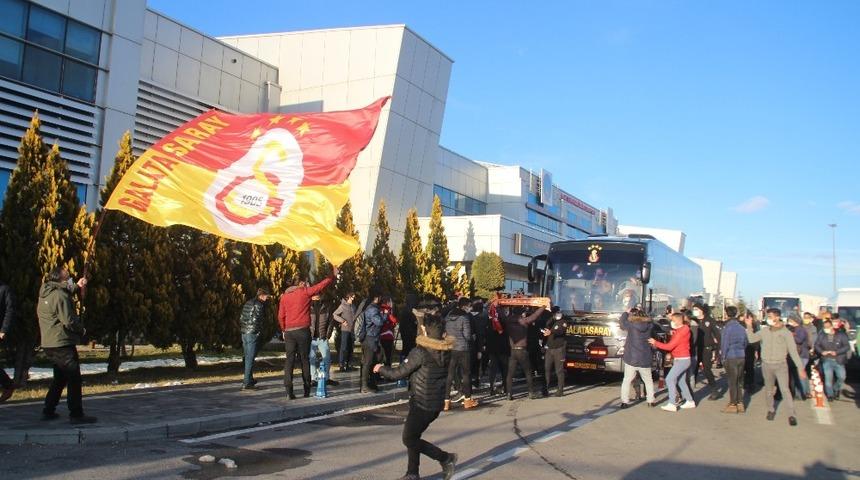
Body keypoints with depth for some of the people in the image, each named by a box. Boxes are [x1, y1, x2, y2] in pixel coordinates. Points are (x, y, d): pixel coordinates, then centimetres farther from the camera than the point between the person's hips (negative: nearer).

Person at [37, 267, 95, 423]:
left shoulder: (45, 294, 10)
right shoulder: (60, 296, -18)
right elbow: (69, 321, -21)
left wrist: (76, 286, 25)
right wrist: (82, 330, -5)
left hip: (48, 344, 10)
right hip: (62, 343, -10)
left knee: (60, 378, 21)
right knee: (74, 379, -4)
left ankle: (48, 411, 24)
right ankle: (76, 414, -3)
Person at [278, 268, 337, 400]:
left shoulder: (284, 296, 10)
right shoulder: (305, 292, 0)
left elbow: (281, 316, 9)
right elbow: (322, 285, 7)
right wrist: (333, 275, 20)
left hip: (289, 332, 3)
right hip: (302, 330, -3)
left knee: (289, 360, 2)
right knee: (304, 359, 7)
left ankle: (289, 391, -7)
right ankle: (307, 389, 10)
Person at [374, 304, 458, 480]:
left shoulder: (420, 352, -21)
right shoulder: (445, 350, -1)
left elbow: (398, 373, -12)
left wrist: (381, 369, 4)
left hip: (421, 403, -8)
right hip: (437, 402, 8)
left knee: (410, 439, 6)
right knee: (413, 437, 18)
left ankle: (446, 458, 3)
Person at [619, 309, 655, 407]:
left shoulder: (631, 325, -9)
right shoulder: (649, 326, -2)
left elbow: (622, 322, 8)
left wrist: (626, 313, 24)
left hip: (631, 359, -2)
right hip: (645, 360, 2)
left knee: (626, 381, 7)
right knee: (648, 381, 19)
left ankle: (625, 401, 1)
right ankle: (651, 401, 19)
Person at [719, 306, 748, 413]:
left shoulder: (727, 328, -13)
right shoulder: (741, 327, 7)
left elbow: (724, 344, -12)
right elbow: (745, 343, 13)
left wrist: (723, 357, -1)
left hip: (731, 357, -6)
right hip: (741, 357, 6)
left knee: (732, 382, 2)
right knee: (738, 381, 14)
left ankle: (733, 405, 7)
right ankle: (740, 403, 17)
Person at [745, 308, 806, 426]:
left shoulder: (786, 332, -7)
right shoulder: (764, 331, 3)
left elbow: (793, 351, -7)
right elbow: (751, 338, 8)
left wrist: (800, 368, -9)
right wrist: (749, 326, -4)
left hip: (780, 365, -4)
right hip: (766, 365, 4)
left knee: (785, 390, -11)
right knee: (768, 390, 13)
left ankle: (791, 415, -4)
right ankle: (771, 410, 29)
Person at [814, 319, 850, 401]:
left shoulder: (841, 335, -3)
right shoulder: (821, 335, 4)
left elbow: (847, 346, -7)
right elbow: (817, 345, 10)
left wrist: (836, 352, -18)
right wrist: (821, 351, -10)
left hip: (838, 360, -1)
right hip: (827, 360, 1)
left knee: (841, 377, -2)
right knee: (828, 377, -4)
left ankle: (836, 390, 26)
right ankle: (830, 394, 8)